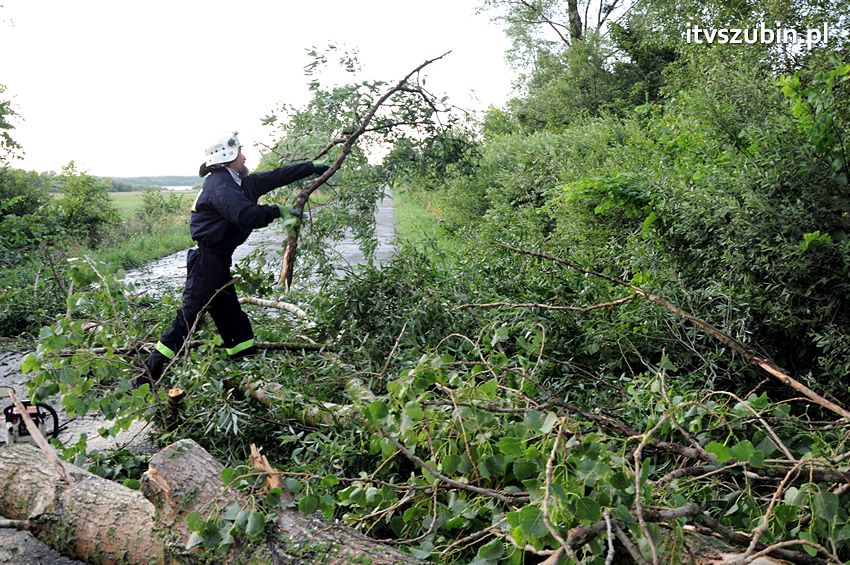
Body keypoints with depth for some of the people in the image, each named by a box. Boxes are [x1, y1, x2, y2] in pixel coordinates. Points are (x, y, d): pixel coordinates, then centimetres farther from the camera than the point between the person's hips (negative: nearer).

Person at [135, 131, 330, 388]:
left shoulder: (242, 182, 12)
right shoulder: (219, 185, -16)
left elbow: (276, 176, 17)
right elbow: (247, 215, -29)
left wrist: (315, 167, 19)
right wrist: (278, 211, -15)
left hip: (219, 263, 10)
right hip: (206, 262, -10)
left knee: (233, 318, 13)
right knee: (187, 319, -10)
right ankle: (146, 379, -5)